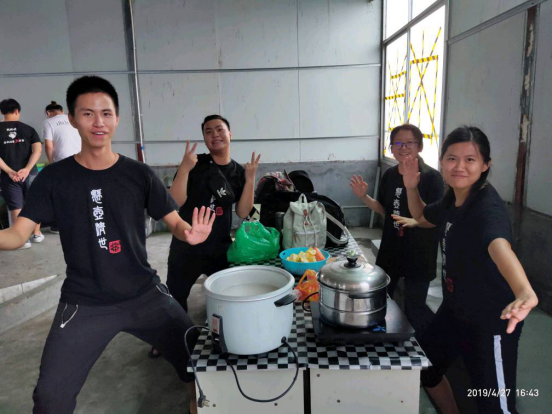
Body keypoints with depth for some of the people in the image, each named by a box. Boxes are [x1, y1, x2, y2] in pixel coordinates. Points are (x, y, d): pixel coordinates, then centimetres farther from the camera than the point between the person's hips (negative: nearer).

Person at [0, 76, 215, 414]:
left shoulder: (139, 174, -2)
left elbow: (175, 221, -1)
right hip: (84, 304, 0)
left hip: (146, 294, 1)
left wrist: (190, 233, -25)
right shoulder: (53, 178, -2)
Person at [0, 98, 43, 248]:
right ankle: (37, 234, 24)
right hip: (30, 173, 1)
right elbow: (38, 150, -11)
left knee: (16, 207, 6)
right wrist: (27, 169, -16)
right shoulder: (28, 129, 2)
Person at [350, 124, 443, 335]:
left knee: (414, 308, 2)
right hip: (391, 248, 6)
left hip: (419, 253, -6)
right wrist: (364, 197, -4)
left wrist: (414, 221, -33)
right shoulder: (389, 175, 4)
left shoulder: (431, 177, -14)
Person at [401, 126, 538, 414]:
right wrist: (411, 188, -1)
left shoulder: (488, 206, -28)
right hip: (454, 310, 8)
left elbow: (499, 245, -49)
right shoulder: (452, 199, -3)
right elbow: (422, 217, 17)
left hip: (490, 322, -8)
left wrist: (524, 293, -69)